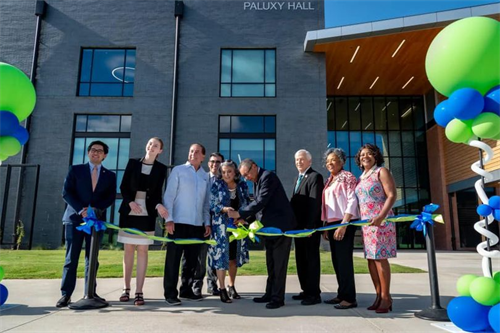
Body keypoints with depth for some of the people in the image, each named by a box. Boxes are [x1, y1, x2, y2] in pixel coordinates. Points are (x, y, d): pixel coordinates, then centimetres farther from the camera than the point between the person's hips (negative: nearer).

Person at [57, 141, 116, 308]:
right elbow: (66, 192, -1)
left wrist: (96, 209, -14)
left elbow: (110, 197, 3)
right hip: (75, 217, -1)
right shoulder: (75, 170, 8)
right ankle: (66, 294, 4)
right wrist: (81, 210, -14)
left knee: (92, 258, 5)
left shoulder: (110, 175, 12)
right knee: (71, 258, -1)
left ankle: (90, 292, 12)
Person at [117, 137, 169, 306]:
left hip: (147, 214, -1)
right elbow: (123, 186, 4)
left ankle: (139, 292, 2)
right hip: (128, 212, 1)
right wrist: (130, 202, -13)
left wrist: (158, 205, -20)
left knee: (142, 250, -2)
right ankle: (126, 289, 16)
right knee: (128, 249, 6)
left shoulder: (161, 168, 3)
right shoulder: (133, 163, 6)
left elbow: (157, 192, 0)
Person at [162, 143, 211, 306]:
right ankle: (170, 293, 7)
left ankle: (186, 290, 22)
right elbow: (169, 195, -5)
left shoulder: (205, 176, 12)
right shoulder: (178, 170, 0)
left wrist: (207, 222, 9)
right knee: (173, 259, -1)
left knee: (192, 260, 10)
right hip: (179, 222, -4)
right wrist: (169, 218, -12)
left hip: (197, 224, 4)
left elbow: (206, 202, 14)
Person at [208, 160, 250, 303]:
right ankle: (222, 289, 6)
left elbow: (247, 204, 7)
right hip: (221, 225, -3)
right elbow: (211, 205, -7)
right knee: (221, 256, -4)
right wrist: (224, 209, -23)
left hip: (237, 225, 4)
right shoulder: (217, 185, -4)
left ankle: (231, 286, 27)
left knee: (234, 257, 11)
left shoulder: (242, 185, 4)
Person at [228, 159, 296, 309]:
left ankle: (278, 298, 4)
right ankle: (270, 294, 22)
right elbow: (258, 204, 15)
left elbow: (261, 202, -24)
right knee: (271, 263, 14)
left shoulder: (268, 176, -15)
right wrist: (246, 220, 3)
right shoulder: (257, 181, 13)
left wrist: (239, 214, -22)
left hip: (281, 225, -9)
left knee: (279, 263, -3)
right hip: (270, 227, 9)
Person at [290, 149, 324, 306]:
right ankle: (306, 290, 22)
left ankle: (314, 294, 7)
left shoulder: (315, 177, -10)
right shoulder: (297, 178, 18)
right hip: (299, 226, 9)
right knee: (301, 260, 12)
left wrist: (309, 226, -22)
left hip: (310, 227, -9)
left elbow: (315, 203, -18)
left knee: (311, 259, -1)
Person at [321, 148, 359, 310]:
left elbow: (352, 201, -14)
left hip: (344, 224, -8)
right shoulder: (330, 180, 17)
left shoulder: (347, 176, -6)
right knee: (337, 260, 11)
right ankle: (342, 294, 20)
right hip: (332, 224, 8)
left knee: (344, 259, -7)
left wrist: (344, 224, -21)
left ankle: (350, 298, 1)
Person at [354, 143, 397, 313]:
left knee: (380, 258, -7)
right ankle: (379, 295, 14)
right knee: (371, 258, 7)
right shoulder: (361, 177, 17)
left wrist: (381, 216, -23)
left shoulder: (381, 171, -2)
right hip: (366, 223, 7)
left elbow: (392, 195, -12)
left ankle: (385, 297, 2)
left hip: (380, 221, -7)